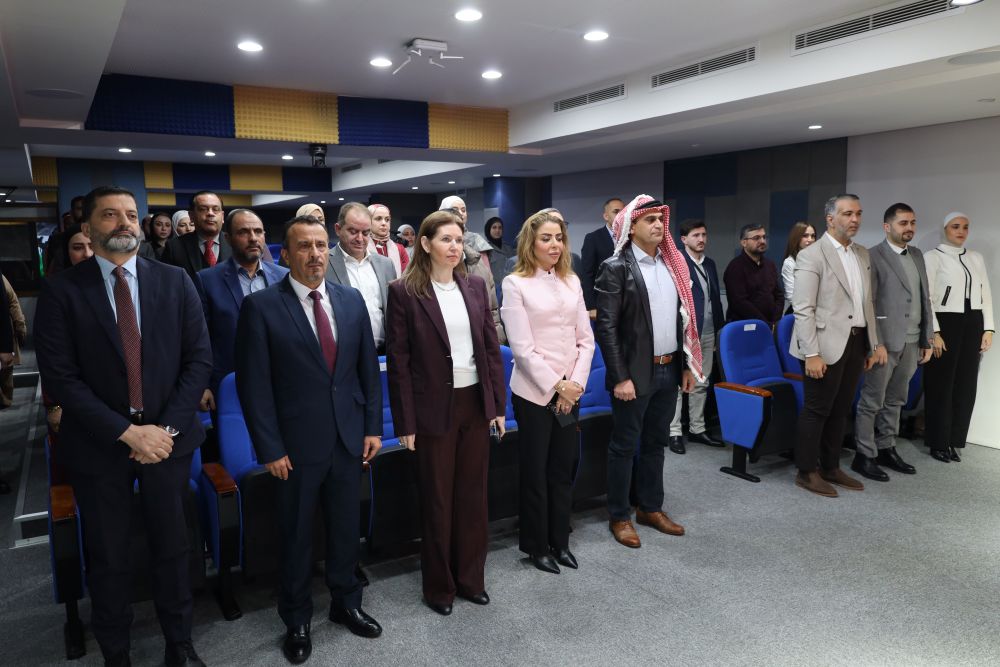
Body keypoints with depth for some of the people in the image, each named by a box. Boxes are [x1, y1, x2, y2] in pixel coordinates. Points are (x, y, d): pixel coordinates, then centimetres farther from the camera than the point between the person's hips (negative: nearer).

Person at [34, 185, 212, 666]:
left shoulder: (175, 282, 1)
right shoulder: (62, 290, -5)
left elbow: (199, 359, -2)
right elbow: (60, 377, -10)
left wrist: (166, 428, -12)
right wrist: (128, 432, -17)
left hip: (169, 437, 1)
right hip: (98, 444, -1)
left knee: (172, 547, 14)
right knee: (107, 557, 13)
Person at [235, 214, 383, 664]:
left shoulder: (351, 300, 3)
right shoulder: (261, 306, -10)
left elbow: (368, 369, 7)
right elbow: (253, 384, -10)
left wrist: (373, 426, 4)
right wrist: (270, 448, -12)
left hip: (349, 440, 4)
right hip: (297, 444, -3)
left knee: (346, 527, 17)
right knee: (296, 535, 14)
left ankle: (345, 602, 39)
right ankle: (297, 619, 35)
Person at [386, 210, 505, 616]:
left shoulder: (475, 286, 5)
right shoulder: (404, 292, -8)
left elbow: (491, 347, 8)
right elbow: (398, 361, -8)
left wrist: (498, 404, 5)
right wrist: (405, 422, -10)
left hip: (475, 403, 4)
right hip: (435, 409, -4)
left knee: (473, 495, 14)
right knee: (437, 500, 10)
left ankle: (471, 578, 32)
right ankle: (439, 586, 28)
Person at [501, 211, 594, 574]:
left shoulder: (572, 281, 7)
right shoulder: (515, 284, -7)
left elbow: (586, 339, 6)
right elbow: (523, 348, -12)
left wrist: (575, 383, -6)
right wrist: (556, 385, -13)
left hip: (571, 391, 5)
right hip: (534, 391, -4)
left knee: (564, 468, 13)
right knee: (535, 471, 8)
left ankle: (560, 540, 30)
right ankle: (536, 545, 24)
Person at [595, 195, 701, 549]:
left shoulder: (672, 263, 9)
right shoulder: (616, 268, -11)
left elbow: (683, 317, 13)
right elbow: (606, 326, -15)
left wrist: (687, 365, 10)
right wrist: (620, 377, -18)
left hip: (669, 370, 6)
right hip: (635, 373, -6)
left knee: (655, 443, 17)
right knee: (624, 446, 6)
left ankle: (651, 508, 32)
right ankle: (619, 516, 20)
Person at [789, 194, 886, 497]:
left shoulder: (862, 254, 13)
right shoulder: (811, 255, -10)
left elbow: (867, 303, 18)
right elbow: (803, 309, -15)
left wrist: (874, 342, 14)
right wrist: (811, 353, -19)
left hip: (856, 342, 7)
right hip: (827, 345, -7)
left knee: (840, 410, 15)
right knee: (816, 410, 2)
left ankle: (831, 467, 27)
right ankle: (807, 472, 14)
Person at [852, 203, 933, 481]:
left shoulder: (917, 255, 14)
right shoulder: (874, 256, -8)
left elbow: (925, 299, 15)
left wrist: (927, 339, 11)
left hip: (911, 342, 7)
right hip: (886, 341, -7)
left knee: (896, 400, 14)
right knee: (872, 401, 0)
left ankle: (886, 449, 24)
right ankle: (864, 456, 8)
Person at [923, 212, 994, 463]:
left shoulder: (976, 258, 13)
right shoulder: (934, 257, -4)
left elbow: (986, 295, 13)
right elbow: (927, 297, -8)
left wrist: (988, 329, 5)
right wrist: (934, 332, -14)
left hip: (973, 324, 5)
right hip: (945, 322, -5)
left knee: (966, 384, 8)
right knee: (941, 384, 2)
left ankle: (954, 441, 19)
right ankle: (939, 443, 13)